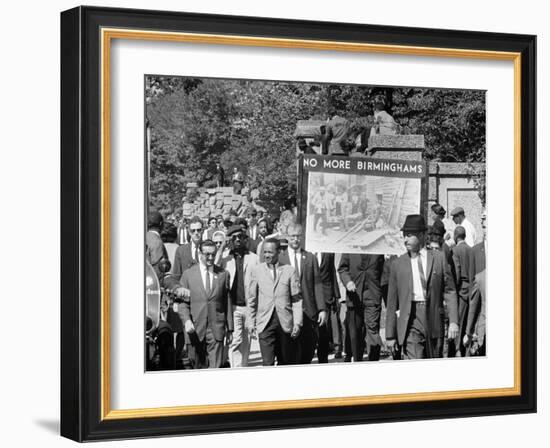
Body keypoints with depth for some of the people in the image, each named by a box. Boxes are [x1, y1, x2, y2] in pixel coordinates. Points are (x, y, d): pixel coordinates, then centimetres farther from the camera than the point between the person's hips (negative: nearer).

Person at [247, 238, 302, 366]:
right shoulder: (257, 271, 7)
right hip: (265, 323, 0)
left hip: (285, 323, 1)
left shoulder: (289, 271, 4)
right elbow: (252, 299, 13)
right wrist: (251, 322, 11)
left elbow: (296, 299, 4)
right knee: (267, 362, -10)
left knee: (286, 362, 8)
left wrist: (297, 323, -3)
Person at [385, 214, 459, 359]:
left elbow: (449, 291, 6)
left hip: (432, 319, 2)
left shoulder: (438, 259, 7)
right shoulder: (398, 264, 5)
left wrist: (453, 321, -4)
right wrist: (390, 335, 4)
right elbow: (392, 302, 7)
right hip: (410, 319, -2)